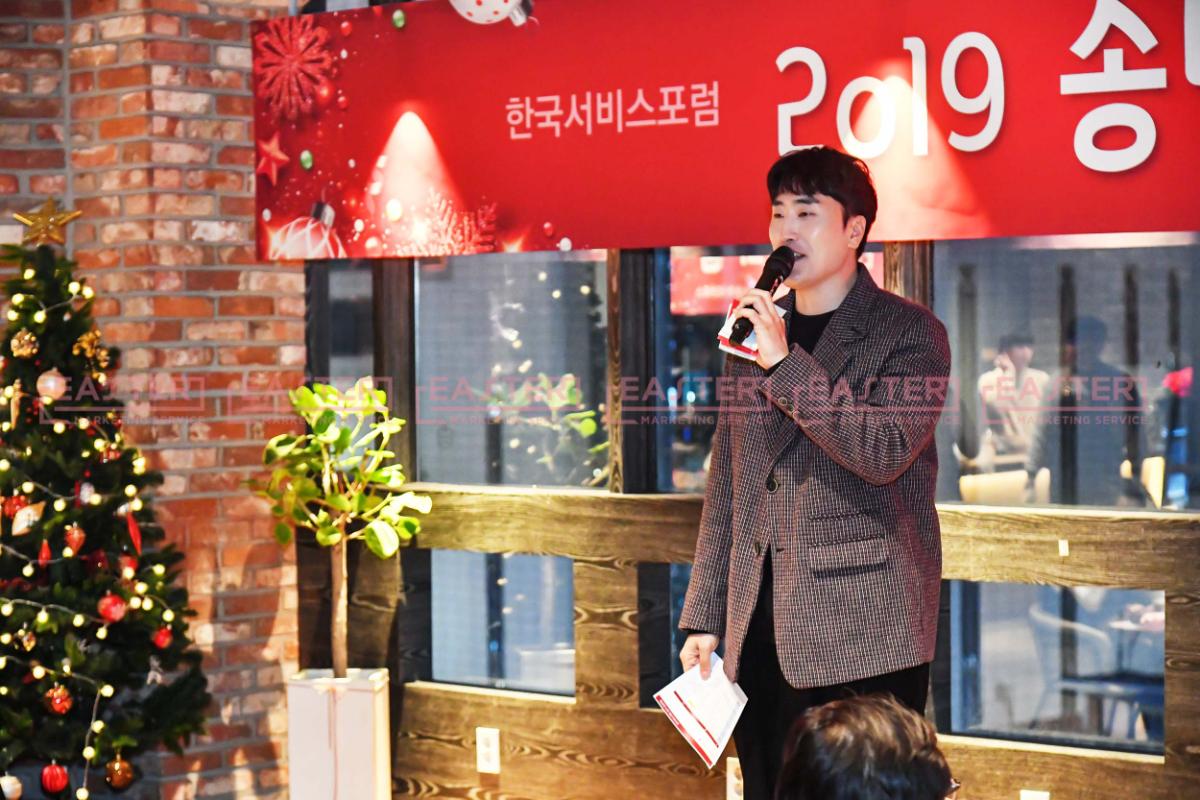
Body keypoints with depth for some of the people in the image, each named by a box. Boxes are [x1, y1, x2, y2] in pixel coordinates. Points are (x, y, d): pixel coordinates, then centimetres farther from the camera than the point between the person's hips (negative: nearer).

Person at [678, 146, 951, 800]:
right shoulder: (753, 332, 15)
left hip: (863, 631, -5)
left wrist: (784, 362, -19)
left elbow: (885, 452, -18)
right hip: (762, 630, 5)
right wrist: (703, 618, 12)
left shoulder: (909, 332, -2)